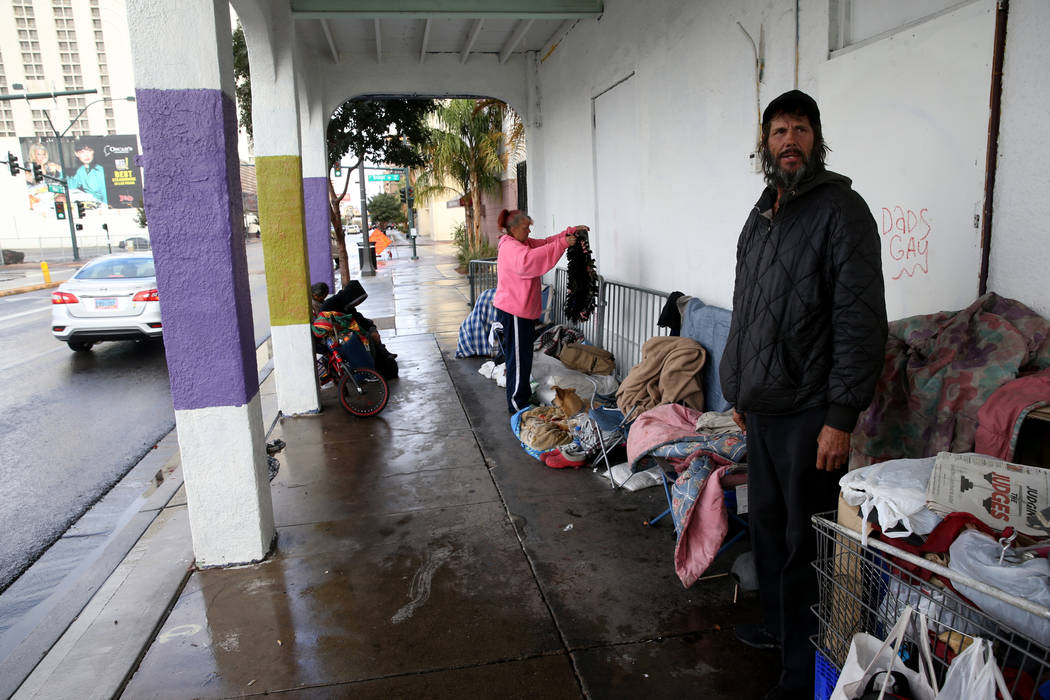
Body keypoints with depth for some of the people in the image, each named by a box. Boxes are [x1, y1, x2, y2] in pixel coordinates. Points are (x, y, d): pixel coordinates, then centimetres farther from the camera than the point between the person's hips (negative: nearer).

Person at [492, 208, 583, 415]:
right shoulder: (509, 247, -18)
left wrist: (572, 231, 1)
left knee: (524, 356, 18)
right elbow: (527, 259, -38)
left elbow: (546, 242, 17)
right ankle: (516, 405, 5)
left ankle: (524, 396, 30)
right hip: (513, 312, -10)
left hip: (525, 310, 10)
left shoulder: (525, 243, 13)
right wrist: (562, 244, -37)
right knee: (518, 358, -4)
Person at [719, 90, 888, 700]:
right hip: (761, 407, 8)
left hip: (809, 413, -8)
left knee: (804, 541, 1)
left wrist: (841, 417, -20)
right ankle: (779, 626, 38)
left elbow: (861, 321, -17)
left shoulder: (840, 209, -10)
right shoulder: (760, 216, 15)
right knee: (767, 523, 18)